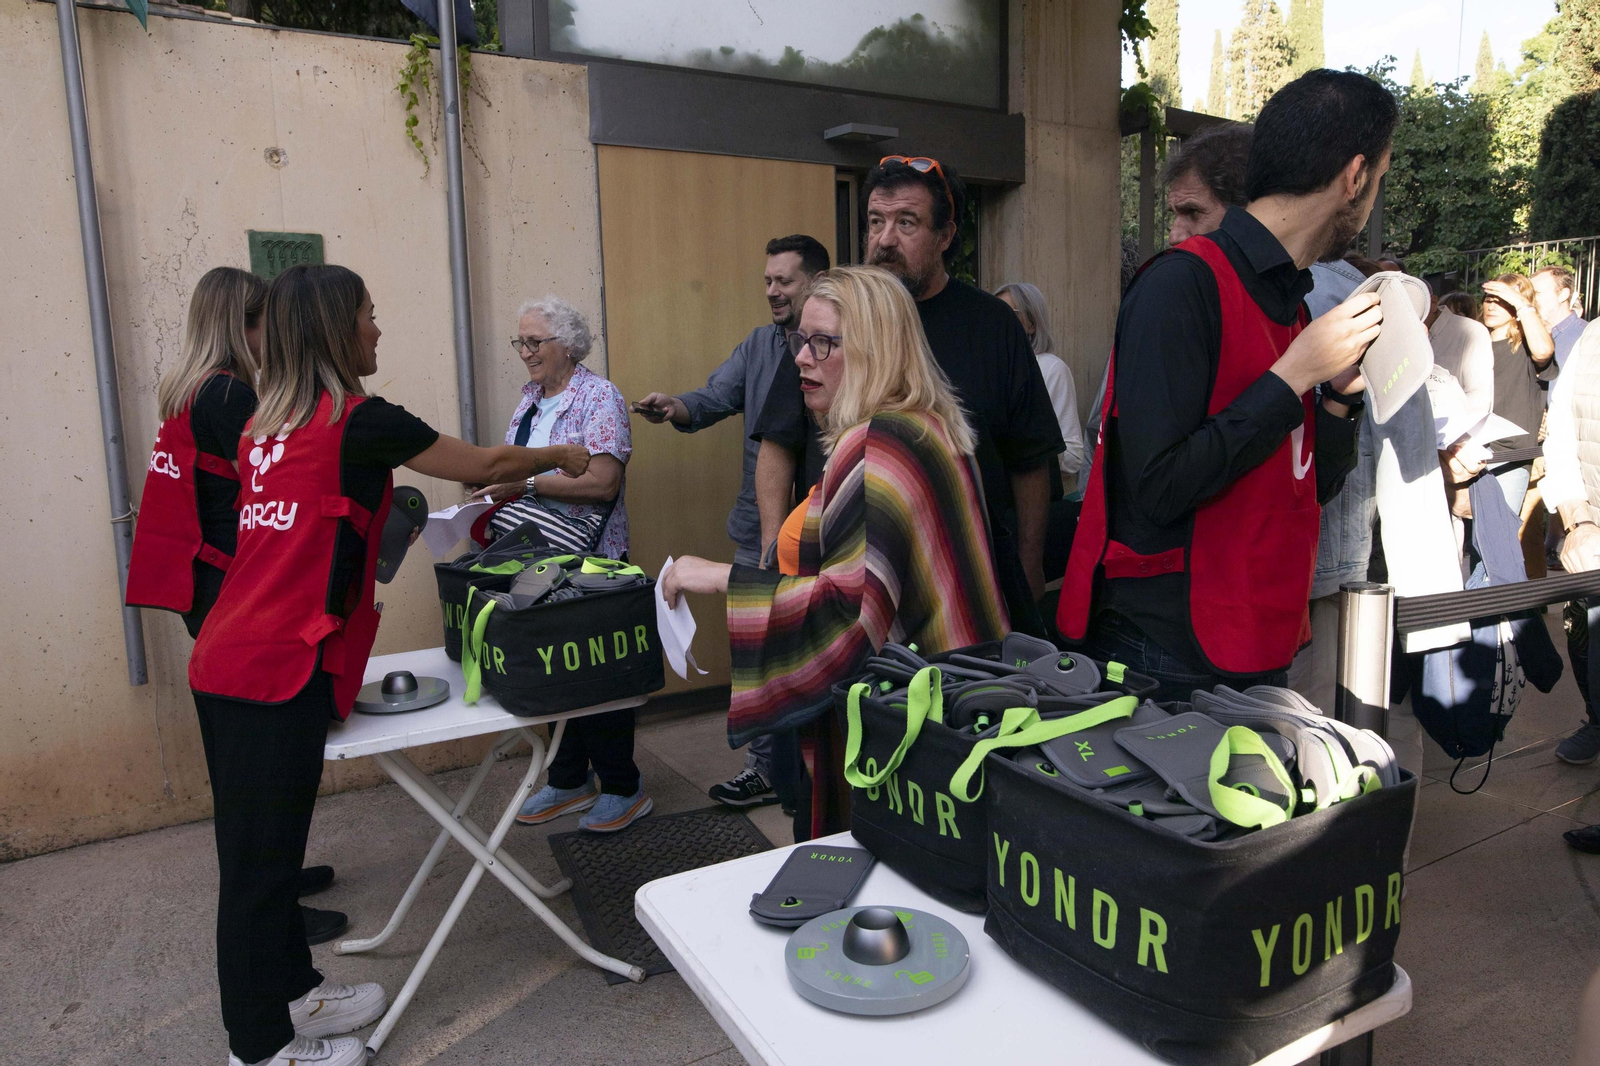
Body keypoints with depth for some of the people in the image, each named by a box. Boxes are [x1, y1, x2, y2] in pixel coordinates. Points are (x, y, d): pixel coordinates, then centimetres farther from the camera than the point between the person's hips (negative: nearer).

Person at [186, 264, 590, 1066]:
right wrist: (558, 456, 15)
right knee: (261, 861, 3)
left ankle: (292, 992, 35)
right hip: (278, 673, -8)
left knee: (257, 849, 18)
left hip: (222, 663, 8)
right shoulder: (360, 420, -11)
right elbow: (482, 466, -1)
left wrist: (383, 516, 30)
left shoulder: (266, 424, 12)